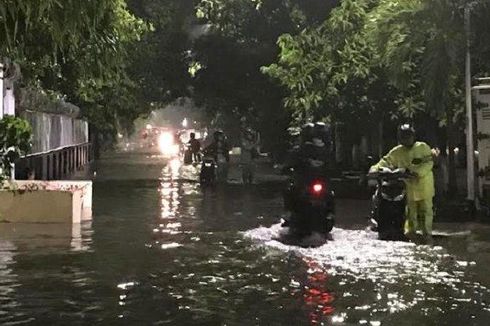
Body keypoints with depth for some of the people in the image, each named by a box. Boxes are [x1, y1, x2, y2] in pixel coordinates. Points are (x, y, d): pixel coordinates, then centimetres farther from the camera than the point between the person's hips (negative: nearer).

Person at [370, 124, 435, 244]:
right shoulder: (397, 152, 3)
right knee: (410, 211, 9)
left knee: (426, 211, 5)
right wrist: (376, 168, -15)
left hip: (424, 185, -2)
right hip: (409, 187, 2)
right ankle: (410, 232, 20)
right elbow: (386, 161, 3)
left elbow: (429, 163, -10)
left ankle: (427, 233, 13)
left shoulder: (423, 147, -4)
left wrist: (416, 171, -22)